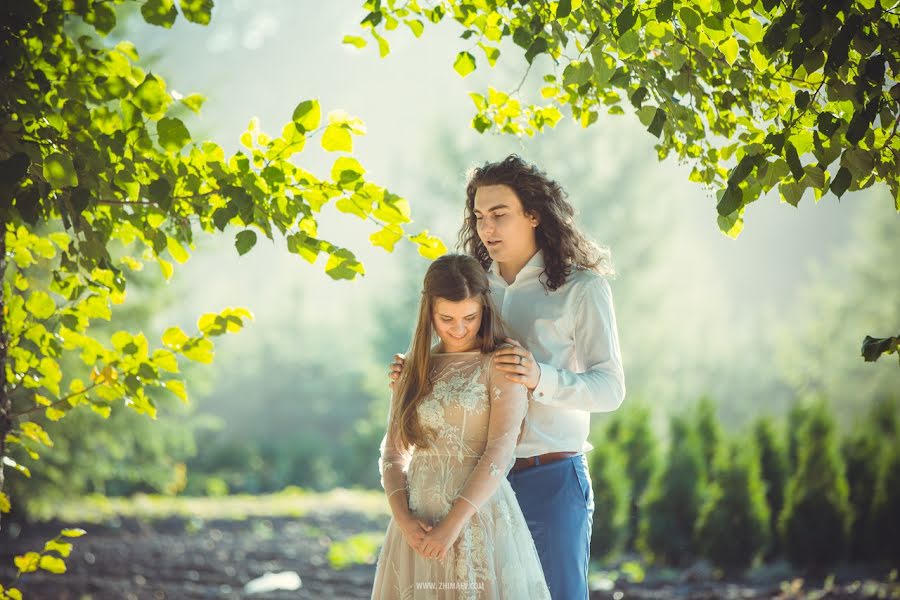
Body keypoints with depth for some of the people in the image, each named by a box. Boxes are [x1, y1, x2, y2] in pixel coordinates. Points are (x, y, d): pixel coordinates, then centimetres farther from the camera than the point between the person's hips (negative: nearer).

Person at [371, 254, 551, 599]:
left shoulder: (501, 364, -2)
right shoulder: (415, 370, 11)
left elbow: (501, 451, -11)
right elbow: (393, 450, 10)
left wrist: (453, 523, -17)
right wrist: (402, 518, -7)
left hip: (479, 516, -4)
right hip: (420, 523, 4)